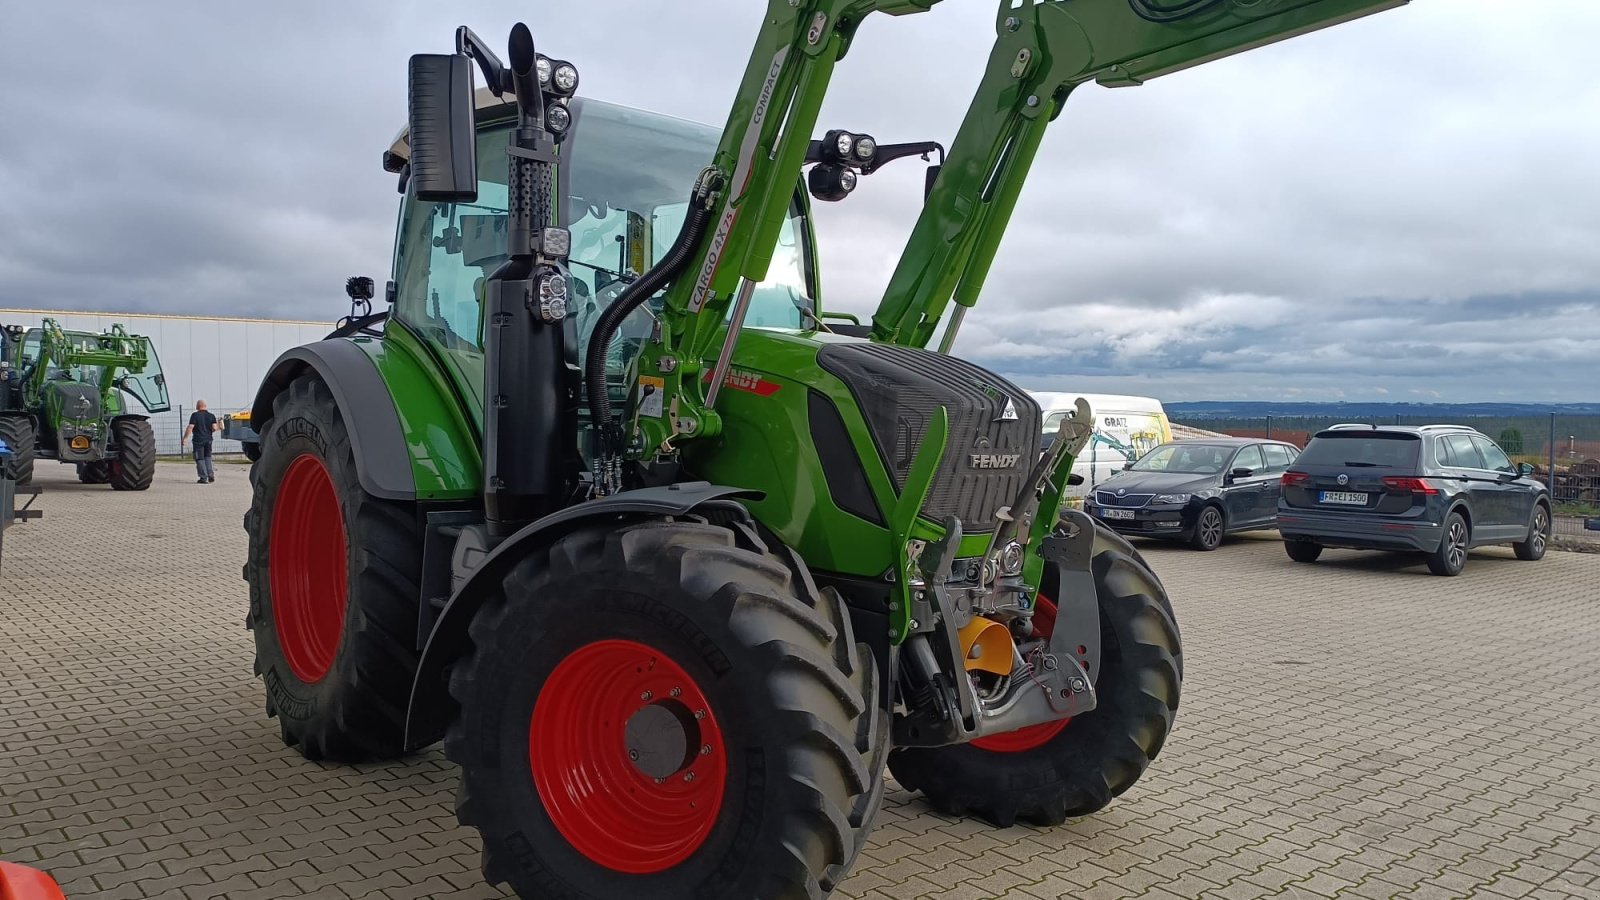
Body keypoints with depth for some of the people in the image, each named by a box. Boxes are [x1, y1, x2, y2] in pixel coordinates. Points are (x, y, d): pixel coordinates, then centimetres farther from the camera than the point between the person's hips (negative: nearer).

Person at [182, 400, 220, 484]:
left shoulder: (195, 415, -8)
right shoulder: (211, 416, 3)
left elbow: (190, 428, -13)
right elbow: (214, 428, -5)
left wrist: (184, 439, -8)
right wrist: (219, 428, 18)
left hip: (198, 440, -4)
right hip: (208, 440, 4)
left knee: (200, 459, 3)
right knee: (208, 457, 19)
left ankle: (204, 478, 1)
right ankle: (211, 475, 11)